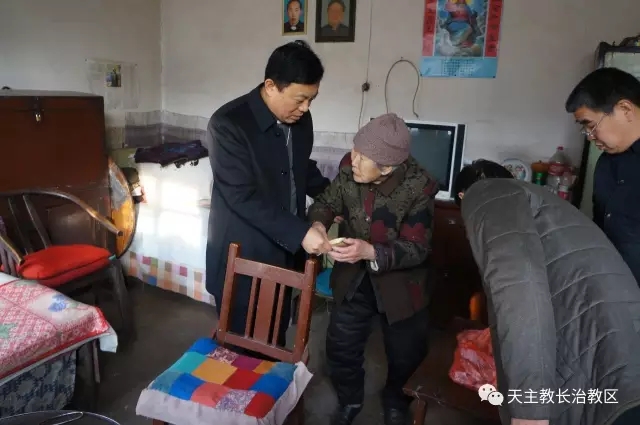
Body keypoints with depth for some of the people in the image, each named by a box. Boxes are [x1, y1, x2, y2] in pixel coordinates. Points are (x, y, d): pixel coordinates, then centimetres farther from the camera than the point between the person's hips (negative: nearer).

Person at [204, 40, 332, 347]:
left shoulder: (301, 120, -1)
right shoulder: (227, 124, -21)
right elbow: (243, 198, -25)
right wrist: (300, 232, -28)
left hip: (283, 252, 6)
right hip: (242, 257, -6)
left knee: (276, 340, 21)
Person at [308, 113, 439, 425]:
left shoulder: (418, 188, -28)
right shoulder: (349, 168, -18)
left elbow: (417, 248, -26)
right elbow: (328, 201, -3)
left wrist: (371, 252, -42)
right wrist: (318, 224, -27)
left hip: (400, 281, -2)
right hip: (354, 276, 3)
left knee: (406, 353, 15)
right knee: (341, 346, 11)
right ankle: (349, 400, 44)